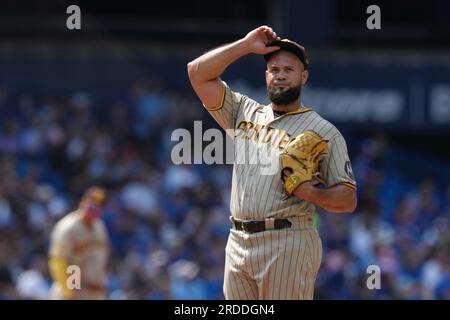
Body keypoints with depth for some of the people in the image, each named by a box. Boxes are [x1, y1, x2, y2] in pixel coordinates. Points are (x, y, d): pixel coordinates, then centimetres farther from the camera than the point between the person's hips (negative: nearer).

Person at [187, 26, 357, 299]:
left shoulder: (324, 131, 3)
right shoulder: (244, 112, 19)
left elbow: (348, 200, -1)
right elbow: (198, 72, 11)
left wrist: (310, 192, -19)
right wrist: (246, 45, 6)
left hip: (288, 244, -5)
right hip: (238, 243, 5)